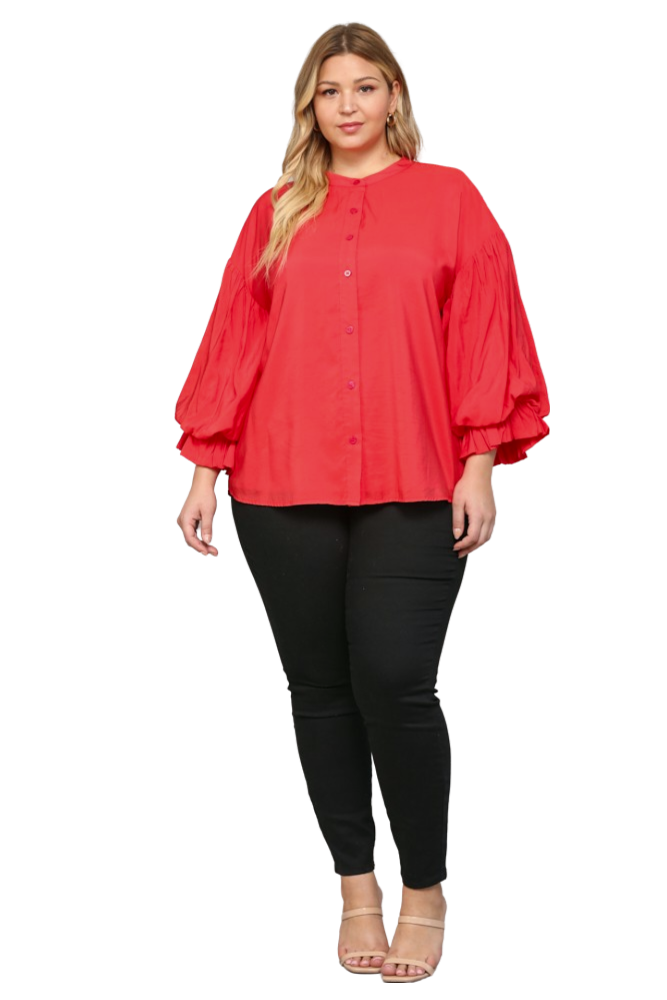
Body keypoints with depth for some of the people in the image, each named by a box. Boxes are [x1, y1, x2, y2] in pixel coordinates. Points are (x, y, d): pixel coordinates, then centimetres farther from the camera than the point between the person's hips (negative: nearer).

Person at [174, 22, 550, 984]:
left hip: (411, 491, -2)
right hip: (284, 490, 3)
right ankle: (357, 889, 22)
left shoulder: (448, 198, 7)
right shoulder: (277, 214, 12)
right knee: (321, 688, 7)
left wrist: (479, 466, -4)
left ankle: (425, 893, 12)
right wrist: (206, 467, 7)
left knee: (396, 686, -9)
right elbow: (235, 341, 11)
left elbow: (483, 336, 3)